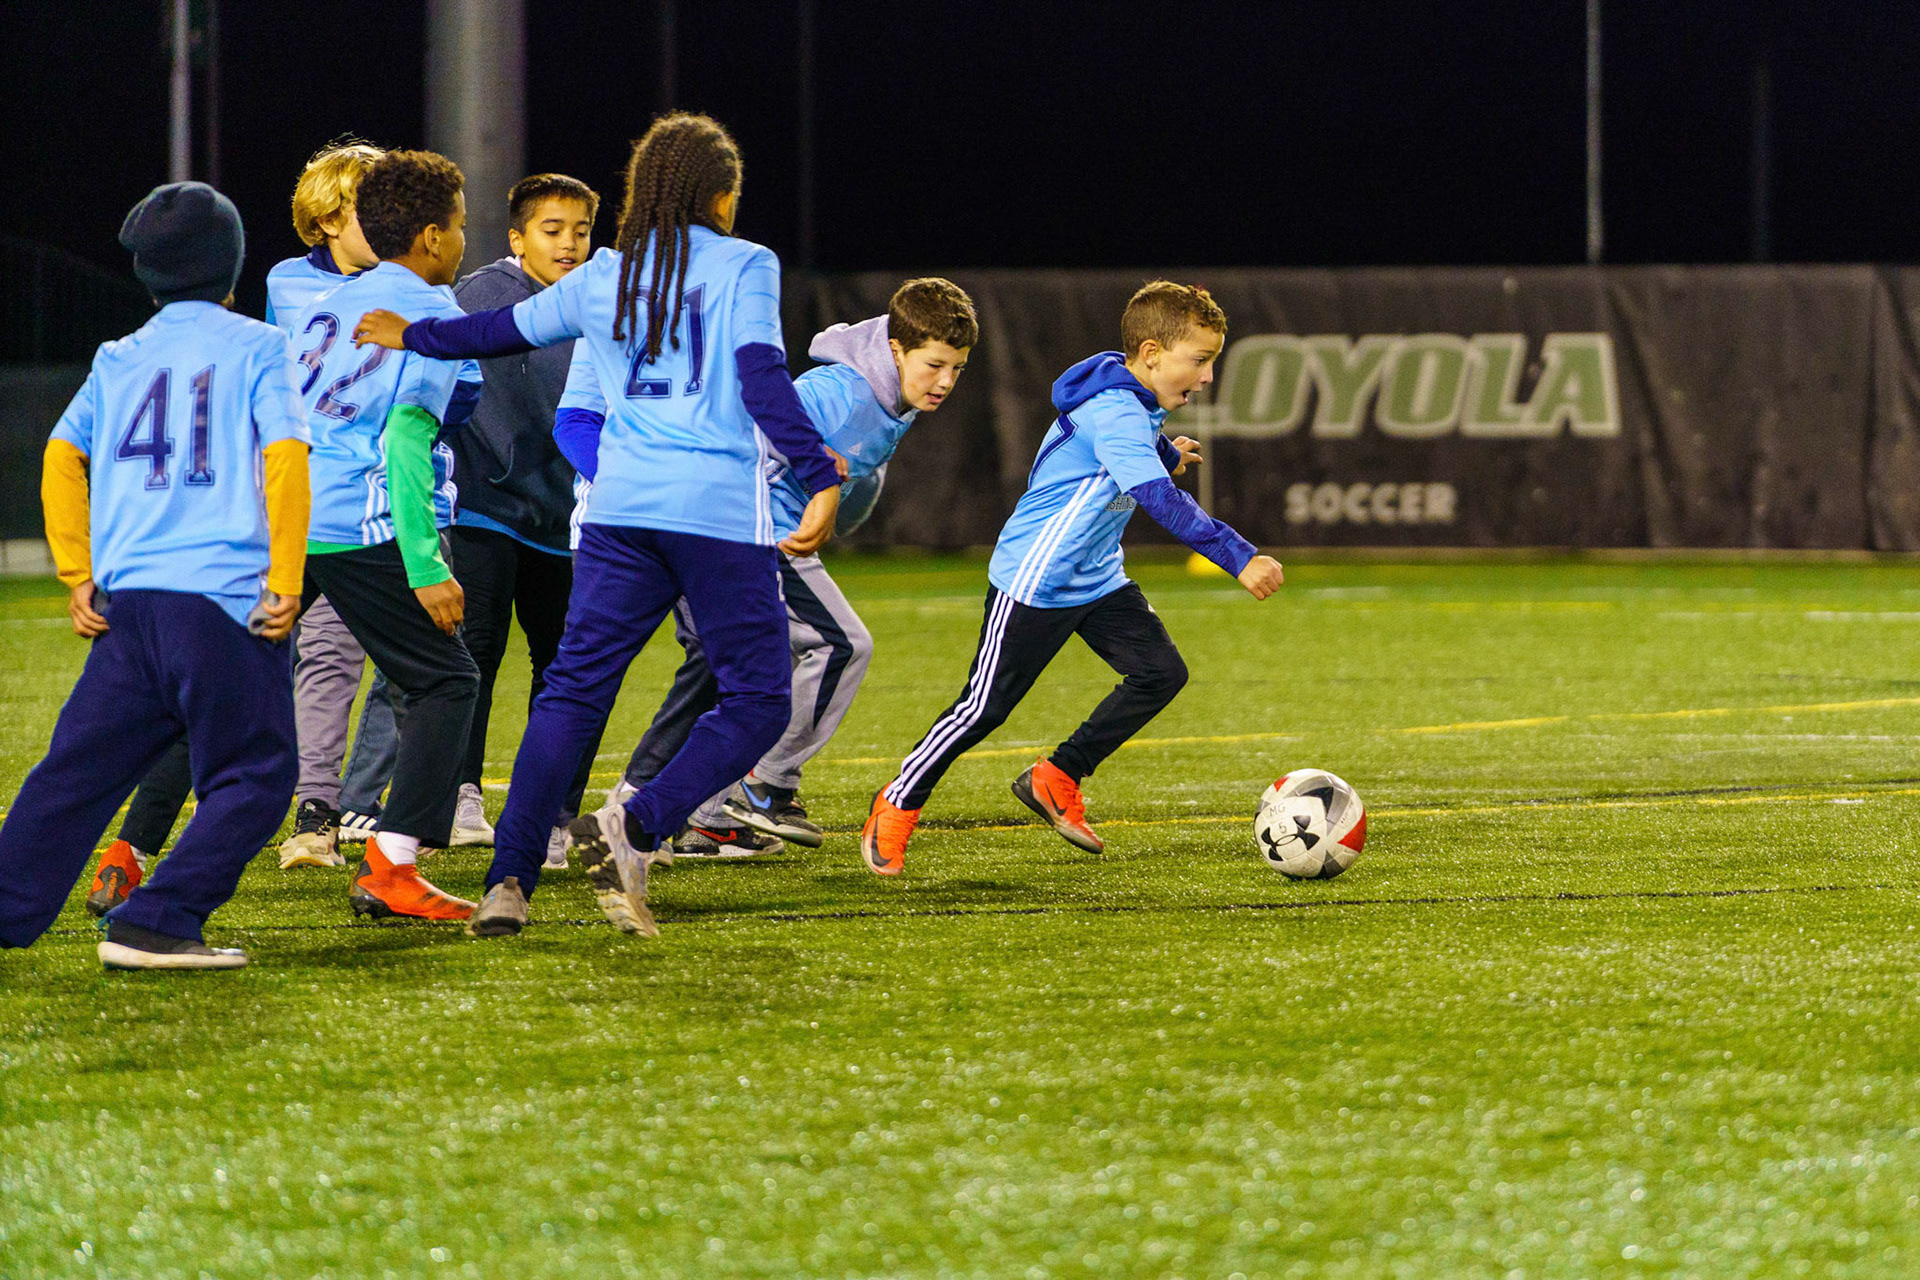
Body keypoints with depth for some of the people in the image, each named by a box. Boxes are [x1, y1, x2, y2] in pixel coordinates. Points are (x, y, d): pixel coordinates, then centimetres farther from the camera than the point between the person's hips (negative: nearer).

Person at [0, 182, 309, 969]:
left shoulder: (121, 358, 16)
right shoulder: (256, 347, 4)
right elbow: (285, 457, -8)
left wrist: (78, 576, 10)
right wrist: (285, 582, -8)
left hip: (126, 601, 5)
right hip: (225, 599, -5)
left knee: (77, 771, 10)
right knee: (254, 778, 1)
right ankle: (152, 925, -11)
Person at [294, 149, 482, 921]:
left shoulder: (324, 307, 20)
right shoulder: (433, 314, -1)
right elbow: (404, 436, -12)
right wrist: (426, 567, -15)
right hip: (355, 527, -6)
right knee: (446, 682, 5)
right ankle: (389, 868, -5)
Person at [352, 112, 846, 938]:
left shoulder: (603, 278, 15)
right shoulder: (744, 266, 1)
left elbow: (508, 329, 28)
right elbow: (762, 376, -12)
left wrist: (415, 336, 46)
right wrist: (820, 477, -18)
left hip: (619, 506, 5)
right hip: (721, 510, -5)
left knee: (573, 690, 6)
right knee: (757, 700, 4)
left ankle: (510, 878, -5)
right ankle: (635, 831, -15)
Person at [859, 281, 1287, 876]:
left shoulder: (1133, 403, 3)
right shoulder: (1113, 414, -28)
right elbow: (1161, 500, -38)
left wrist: (1164, 453, 28)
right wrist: (1239, 559, -42)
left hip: (1097, 578, 10)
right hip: (1035, 581, -10)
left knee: (1161, 673, -1)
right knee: (986, 705, -2)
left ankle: (1055, 780, 11)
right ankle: (895, 811, 14)